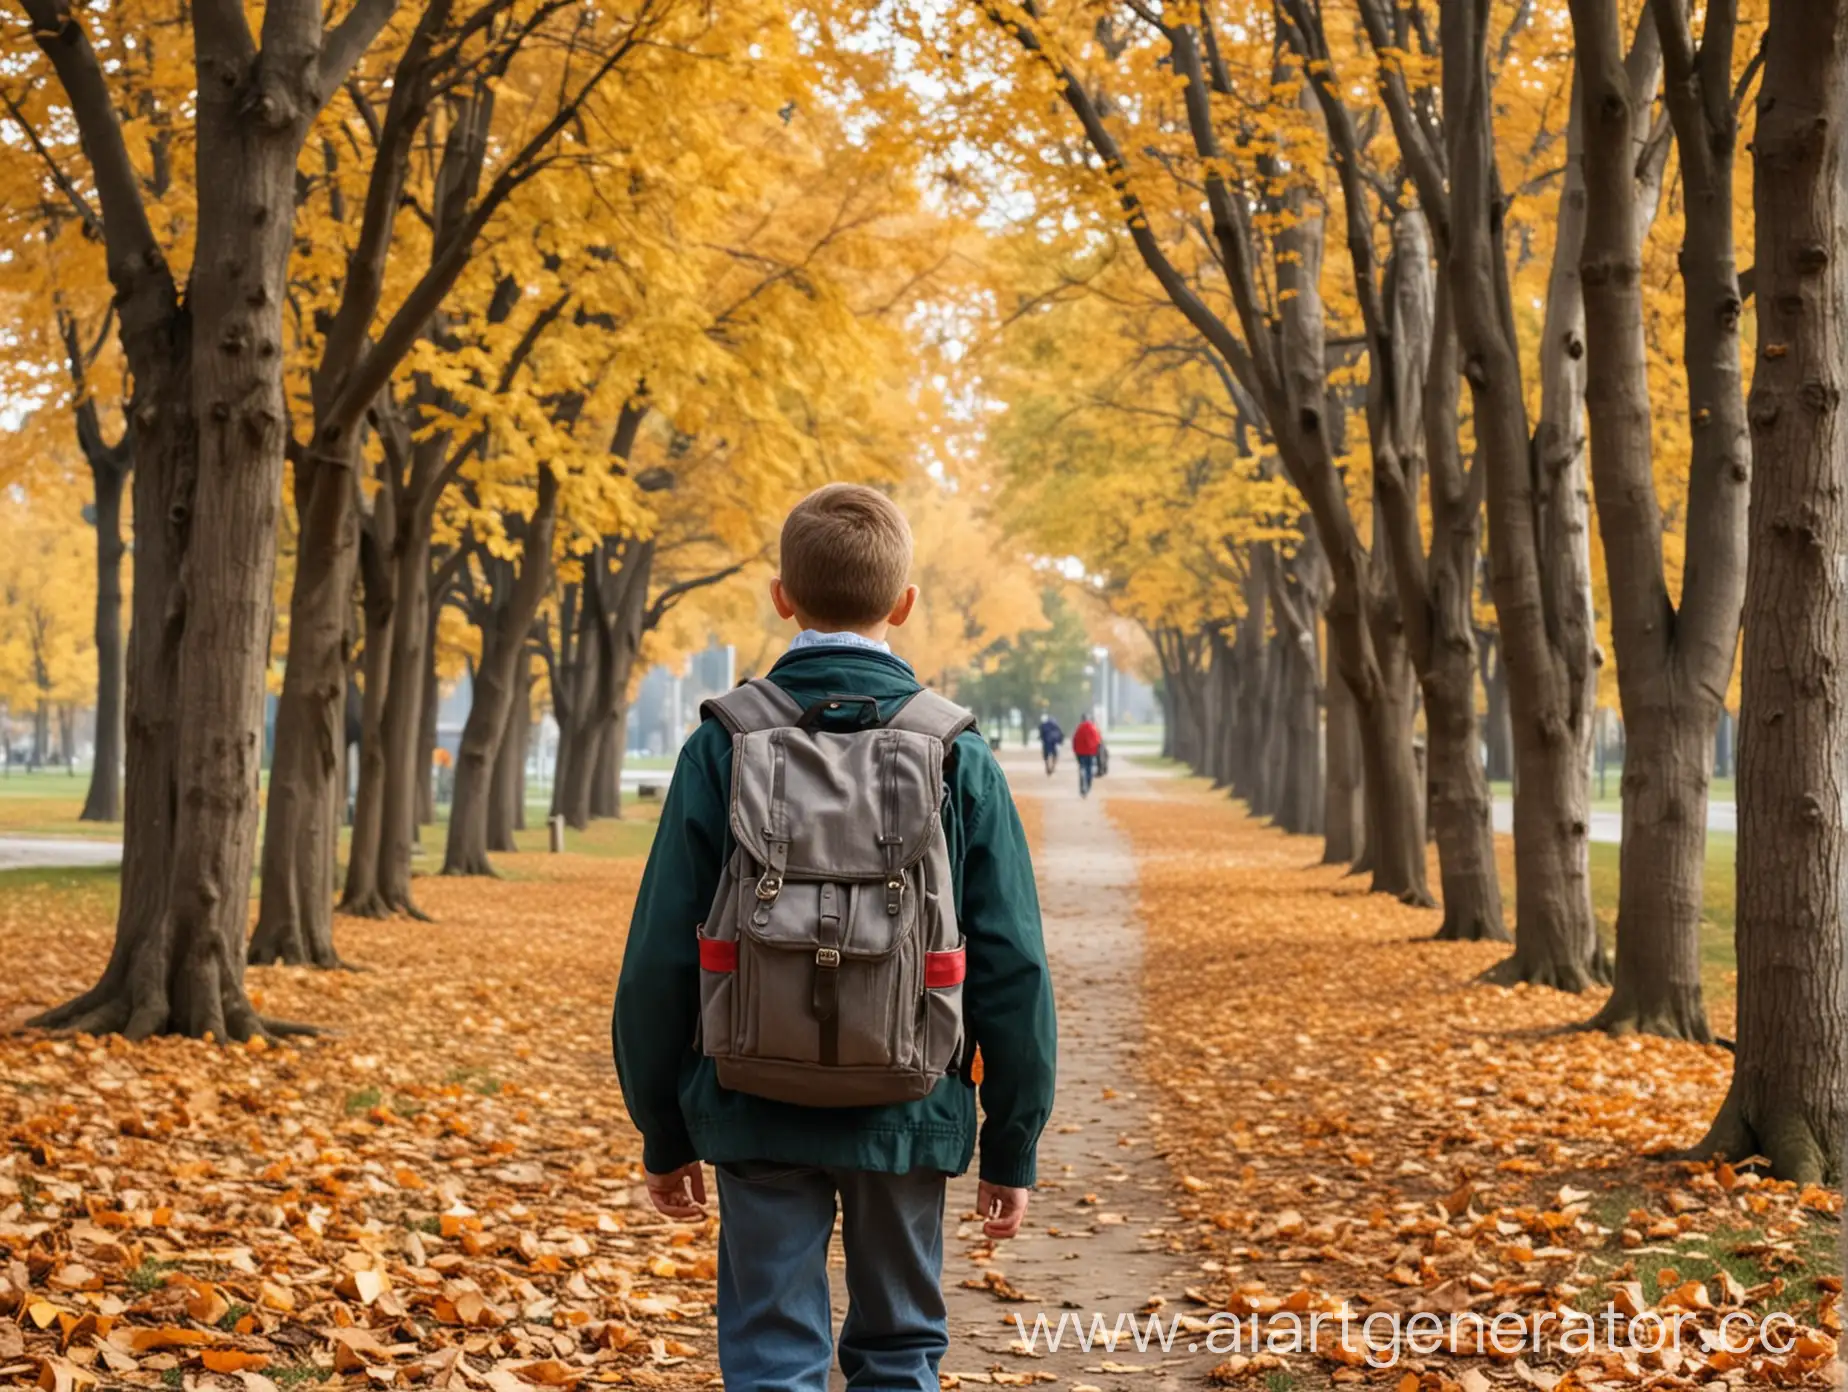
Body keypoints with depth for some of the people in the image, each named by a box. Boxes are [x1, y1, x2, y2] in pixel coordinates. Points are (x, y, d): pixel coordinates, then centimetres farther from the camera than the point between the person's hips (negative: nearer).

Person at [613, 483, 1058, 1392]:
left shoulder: (723, 747, -5)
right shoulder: (959, 758, -4)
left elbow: (660, 960, -4)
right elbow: (1011, 967, -3)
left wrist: (663, 1133, 7)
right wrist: (1012, 1145, 6)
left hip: (756, 1112, -1)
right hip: (908, 1114, 1)